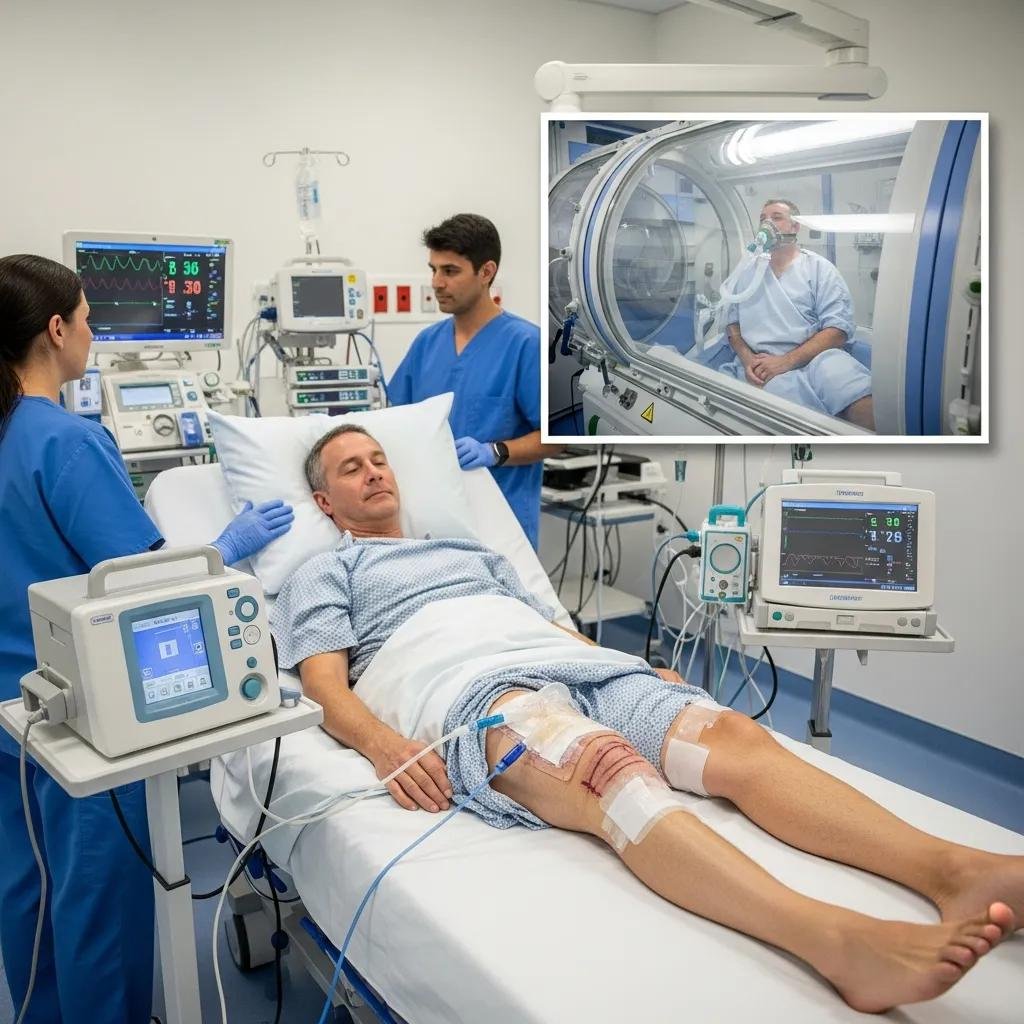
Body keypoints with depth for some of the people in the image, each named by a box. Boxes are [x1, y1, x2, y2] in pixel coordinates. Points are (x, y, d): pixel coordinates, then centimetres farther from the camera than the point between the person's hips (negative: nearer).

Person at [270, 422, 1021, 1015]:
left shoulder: (472, 551, 37)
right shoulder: (323, 575, 22)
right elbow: (327, 686, 5)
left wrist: (647, 673, 11)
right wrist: (386, 745, -18)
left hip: (577, 664, 6)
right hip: (466, 687, -5)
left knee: (734, 736, -22)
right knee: (616, 772, -37)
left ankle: (954, 869, -37)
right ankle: (837, 939, -55)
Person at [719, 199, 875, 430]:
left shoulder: (819, 267, 11)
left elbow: (838, 328, 0)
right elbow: (732, 322, 18)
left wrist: (786, 361, -13)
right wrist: (747, 359, -5)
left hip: (814, 357, -1)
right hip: (762, 365, 2)